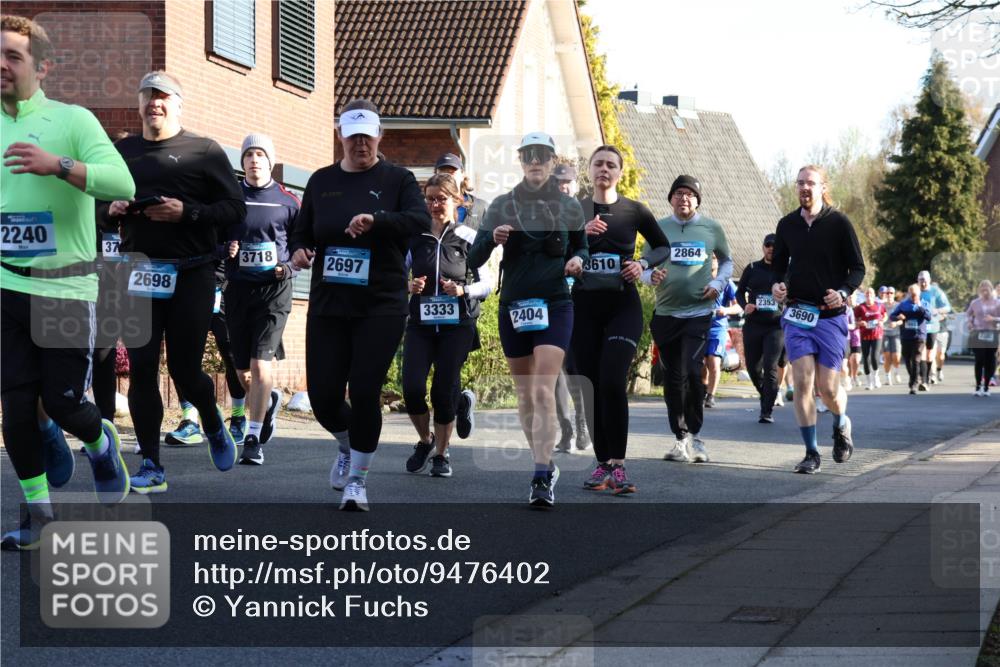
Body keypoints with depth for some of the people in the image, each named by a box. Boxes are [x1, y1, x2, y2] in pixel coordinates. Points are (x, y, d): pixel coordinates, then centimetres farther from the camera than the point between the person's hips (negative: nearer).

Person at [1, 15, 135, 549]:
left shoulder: (71, 120, -7)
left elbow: (123, 184, -21)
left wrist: (57, 165, -33)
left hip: (65, 289, -4)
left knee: (63, 403, 0)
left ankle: (100, 444, 34)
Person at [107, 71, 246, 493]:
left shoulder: (203, 151, 2)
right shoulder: (123, 152, 14)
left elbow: (235, 208, -5)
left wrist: (186, 212, -18)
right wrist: (111, 211, -1)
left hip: (190, 273, -3)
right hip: (138, 272, 3)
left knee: (185, 368, -1)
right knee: (141, 368, -3)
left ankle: (213, 425, 32)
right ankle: (151, 467, 2)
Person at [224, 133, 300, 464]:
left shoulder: (287, 201, 2)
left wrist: (289, 266, -6)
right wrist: (224, 250, -9)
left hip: (274, 289, -3)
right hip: (238, 287, 3)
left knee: (260, 363, -14)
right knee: (242, 370, 9)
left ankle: (253, 438, -8)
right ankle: (269, 400, 42)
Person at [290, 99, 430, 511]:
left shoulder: (397, 179, 2)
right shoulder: (322, 181, 11)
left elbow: (421, 220, -14)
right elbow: (301, 230, 16)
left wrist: (376, 220, -31)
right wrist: (298, 250, -8)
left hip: (381, 307, -3)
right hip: (328, 306, 3)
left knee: (365, 392, -7)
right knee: (323, 396, 0)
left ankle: (358, 478, 11)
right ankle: (347, 447, 34)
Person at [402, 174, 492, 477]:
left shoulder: (469, 238, 0)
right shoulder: (414, 237, 5)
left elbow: (488, 284, 3)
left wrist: (463, 290, -16)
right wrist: (409, 286, -8)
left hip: (457, 325, -2)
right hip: (420, 324, 2)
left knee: (445, 390, -2)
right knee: (412, 387, -10)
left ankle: (441, 454, 17)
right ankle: (425, 440, 18)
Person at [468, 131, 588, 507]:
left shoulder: (570, 207, 4)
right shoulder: (502, 206, 4)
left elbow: (581, 247, 18)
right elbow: (473, 261, 1)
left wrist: (577, 261, -5)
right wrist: (491, 240, -20)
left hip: (555, 306, -2)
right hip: (513, 307, 2)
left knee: (543, 391, -16)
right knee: (525, 394, 10)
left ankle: (542, 479, -20)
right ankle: (546, 465, 26)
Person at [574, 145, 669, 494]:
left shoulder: (634, 210, 2)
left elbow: (663, 247, 14)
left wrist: (643, 263, -6)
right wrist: (580, 235, -17)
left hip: (623, 306, -2)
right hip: (583, 306, 2)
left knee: (613, 383, -18)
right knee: (590, 387, 4)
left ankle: (618, 465, -13)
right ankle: (602, 463, 14)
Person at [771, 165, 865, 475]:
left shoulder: (839, 223, -3)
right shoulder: (787, 224, 7)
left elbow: (858, 268, 1)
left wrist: (843, 292, -18)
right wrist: (778, 285, -2)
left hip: (830, 315, -2)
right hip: (796, 313, 3)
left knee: (827, 387, -3)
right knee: (802, 381, -10)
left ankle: (842, 425, 32)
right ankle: (811, 453, -2)